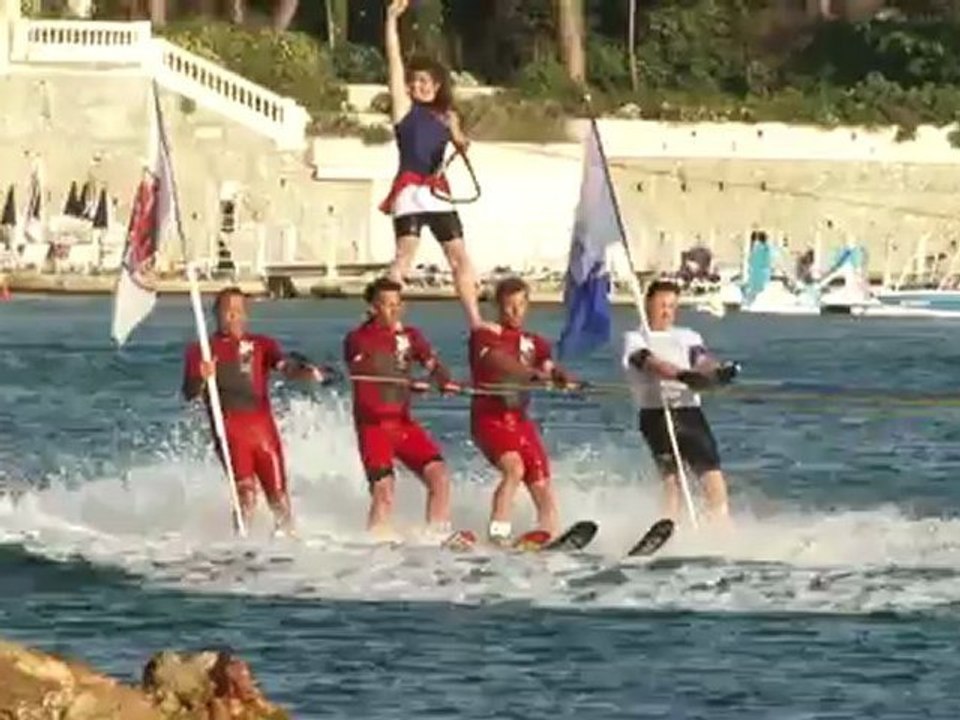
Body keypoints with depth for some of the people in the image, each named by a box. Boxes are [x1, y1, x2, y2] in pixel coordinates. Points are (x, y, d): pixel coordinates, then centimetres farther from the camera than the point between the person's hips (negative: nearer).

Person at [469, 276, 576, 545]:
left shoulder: (533, 343, 16)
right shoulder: (484, 336, -1)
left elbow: (549, 367, -1)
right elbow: (499, 362, -21)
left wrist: (560, 377, -26)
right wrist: (534, 374, -38)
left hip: (520, 419, 6)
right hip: (490, 418, -6)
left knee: (543, 487, -2)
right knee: (514, 468, -28)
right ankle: (497, 533, -26)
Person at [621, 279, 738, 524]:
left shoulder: (687, 337, 21)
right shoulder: (635, 339, 10)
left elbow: (701, 358, 1)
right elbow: (650, 363, -11)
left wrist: (717, 370, -23)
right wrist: (682, 375, -29)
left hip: (690, 412, 3)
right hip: (656, 414, -3)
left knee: (713, 474, -10)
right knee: (671, 477, -17)